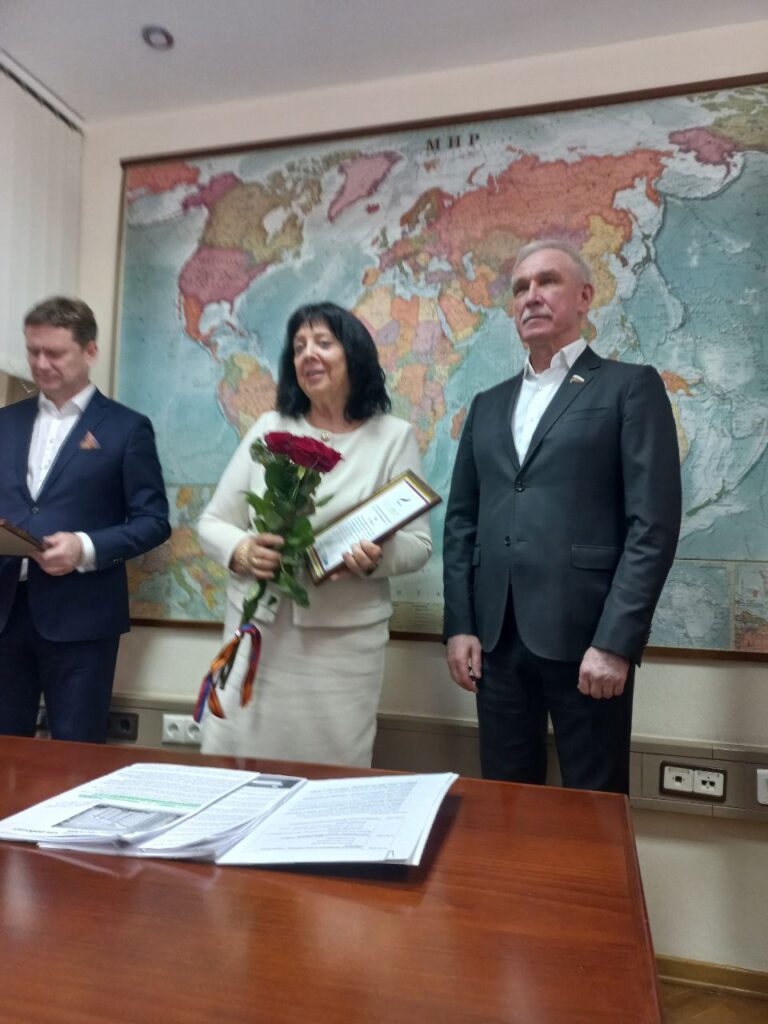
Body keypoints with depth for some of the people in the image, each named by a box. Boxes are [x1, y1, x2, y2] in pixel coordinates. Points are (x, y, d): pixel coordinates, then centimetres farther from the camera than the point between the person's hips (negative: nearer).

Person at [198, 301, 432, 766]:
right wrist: (242, 551, -14)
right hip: (257, 632, 2)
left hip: (345, 641, -2)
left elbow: (419, 543, 0)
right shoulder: (269, 428, 6)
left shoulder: (393, 436, 0)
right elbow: (212, 523, 7)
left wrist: (377, 558, -21)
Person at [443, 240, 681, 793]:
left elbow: (654, 524, -8)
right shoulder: (489, 404, 16)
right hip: (497, 638, 5)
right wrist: (460, 624, 4)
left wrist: (615, 641, -14)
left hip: (586, 637, -4)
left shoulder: (631, 387, 1)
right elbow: (462, 521, 13)